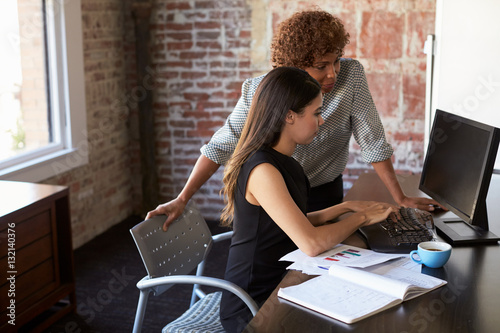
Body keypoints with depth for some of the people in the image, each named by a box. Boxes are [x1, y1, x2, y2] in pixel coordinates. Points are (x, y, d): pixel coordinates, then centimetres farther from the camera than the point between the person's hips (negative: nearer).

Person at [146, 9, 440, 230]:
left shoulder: (351, 75, -17)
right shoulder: (259, 92, -18)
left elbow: (372, 141, -11)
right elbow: (221, 146, -16)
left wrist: (401, 198, -10)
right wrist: (181, 200, -21)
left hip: (324, 196, 1)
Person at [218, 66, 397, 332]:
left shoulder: (282, 161, 8)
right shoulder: (263, 171, -23)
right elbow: (311, 244, -27)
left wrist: (345, 207, 7)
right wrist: (360, 218, -12)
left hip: (278, 286, 9)